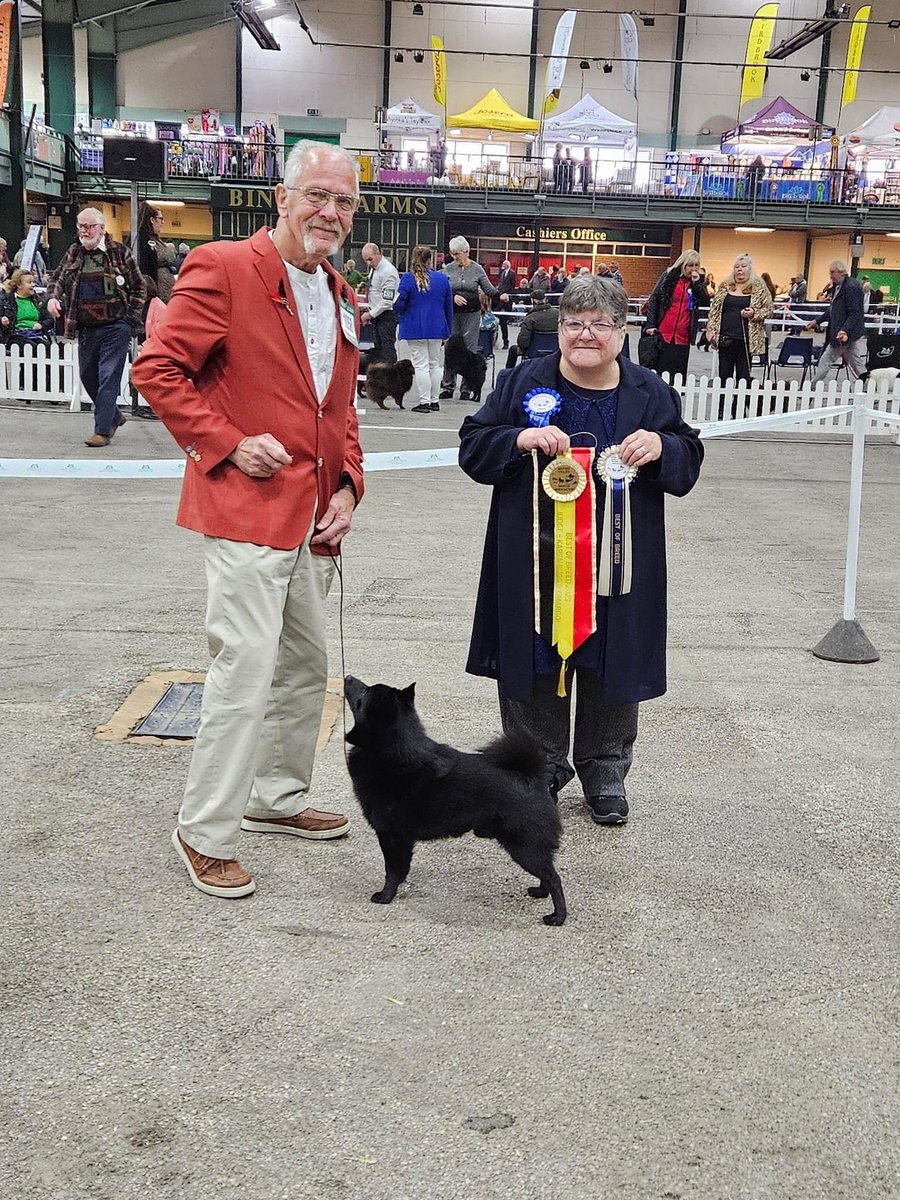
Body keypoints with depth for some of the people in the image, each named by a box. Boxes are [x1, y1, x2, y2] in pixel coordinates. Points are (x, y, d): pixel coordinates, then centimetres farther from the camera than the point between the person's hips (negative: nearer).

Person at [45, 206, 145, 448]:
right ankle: (114, 417, 33)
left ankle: (103, 430, -8)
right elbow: (57, 278, 17)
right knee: (88, 376, 13)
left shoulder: (119, 252, -2)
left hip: (115, 327, -6)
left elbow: (139, 288, 3)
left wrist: (130, 318, -4)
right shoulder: (74, 253, 9)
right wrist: (53, 296, -5)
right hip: (86, 328, 6)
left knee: (108, 378, -10)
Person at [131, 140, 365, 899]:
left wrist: (347, 487, 6)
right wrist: (230, 444, -16)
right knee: (246, 670, -8)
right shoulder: (222, 269, -9)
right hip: (248, 506, -8)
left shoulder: (341, 296, 15)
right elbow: (158, 369, -11)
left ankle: (279, 799, 34)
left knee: (307, 665, 16)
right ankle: (205, 833, 7)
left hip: (315, 516, 8)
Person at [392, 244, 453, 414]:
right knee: (435, 364, 15)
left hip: (415, 328, -3)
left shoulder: (408, 278, -11)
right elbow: (449, 306, 7)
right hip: (436, 328, 4)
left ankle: (424, 402, -4)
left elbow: (399, 305, -12)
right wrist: (448, 329, 16)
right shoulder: (442, 278, 1)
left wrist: (400, 312, 12)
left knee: (421, 365, -1)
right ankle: (434, 401, 18)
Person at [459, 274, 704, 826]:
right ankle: (541, 770, 25)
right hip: (536, 565, 0)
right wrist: (520, 439, -20)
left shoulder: (652, 394, 3)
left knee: (612, 673, 10)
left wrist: (661, 446, -15)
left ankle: (605, 776, 28)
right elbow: (473, 448, -1)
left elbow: (688, 464, 7)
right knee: (536, 669, 8)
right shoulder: (522, 383, 0)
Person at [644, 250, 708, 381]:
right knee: (660, 370, 2)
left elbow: (704, 302, 0)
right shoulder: (668, 276, 4)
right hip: (663, 333, -2)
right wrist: (650, 325, -5)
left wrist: (696, 283, -9)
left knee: (678, 374, 1)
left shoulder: (698, 281, 11)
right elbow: (653, 300, 2)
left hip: (683, 336, 2)